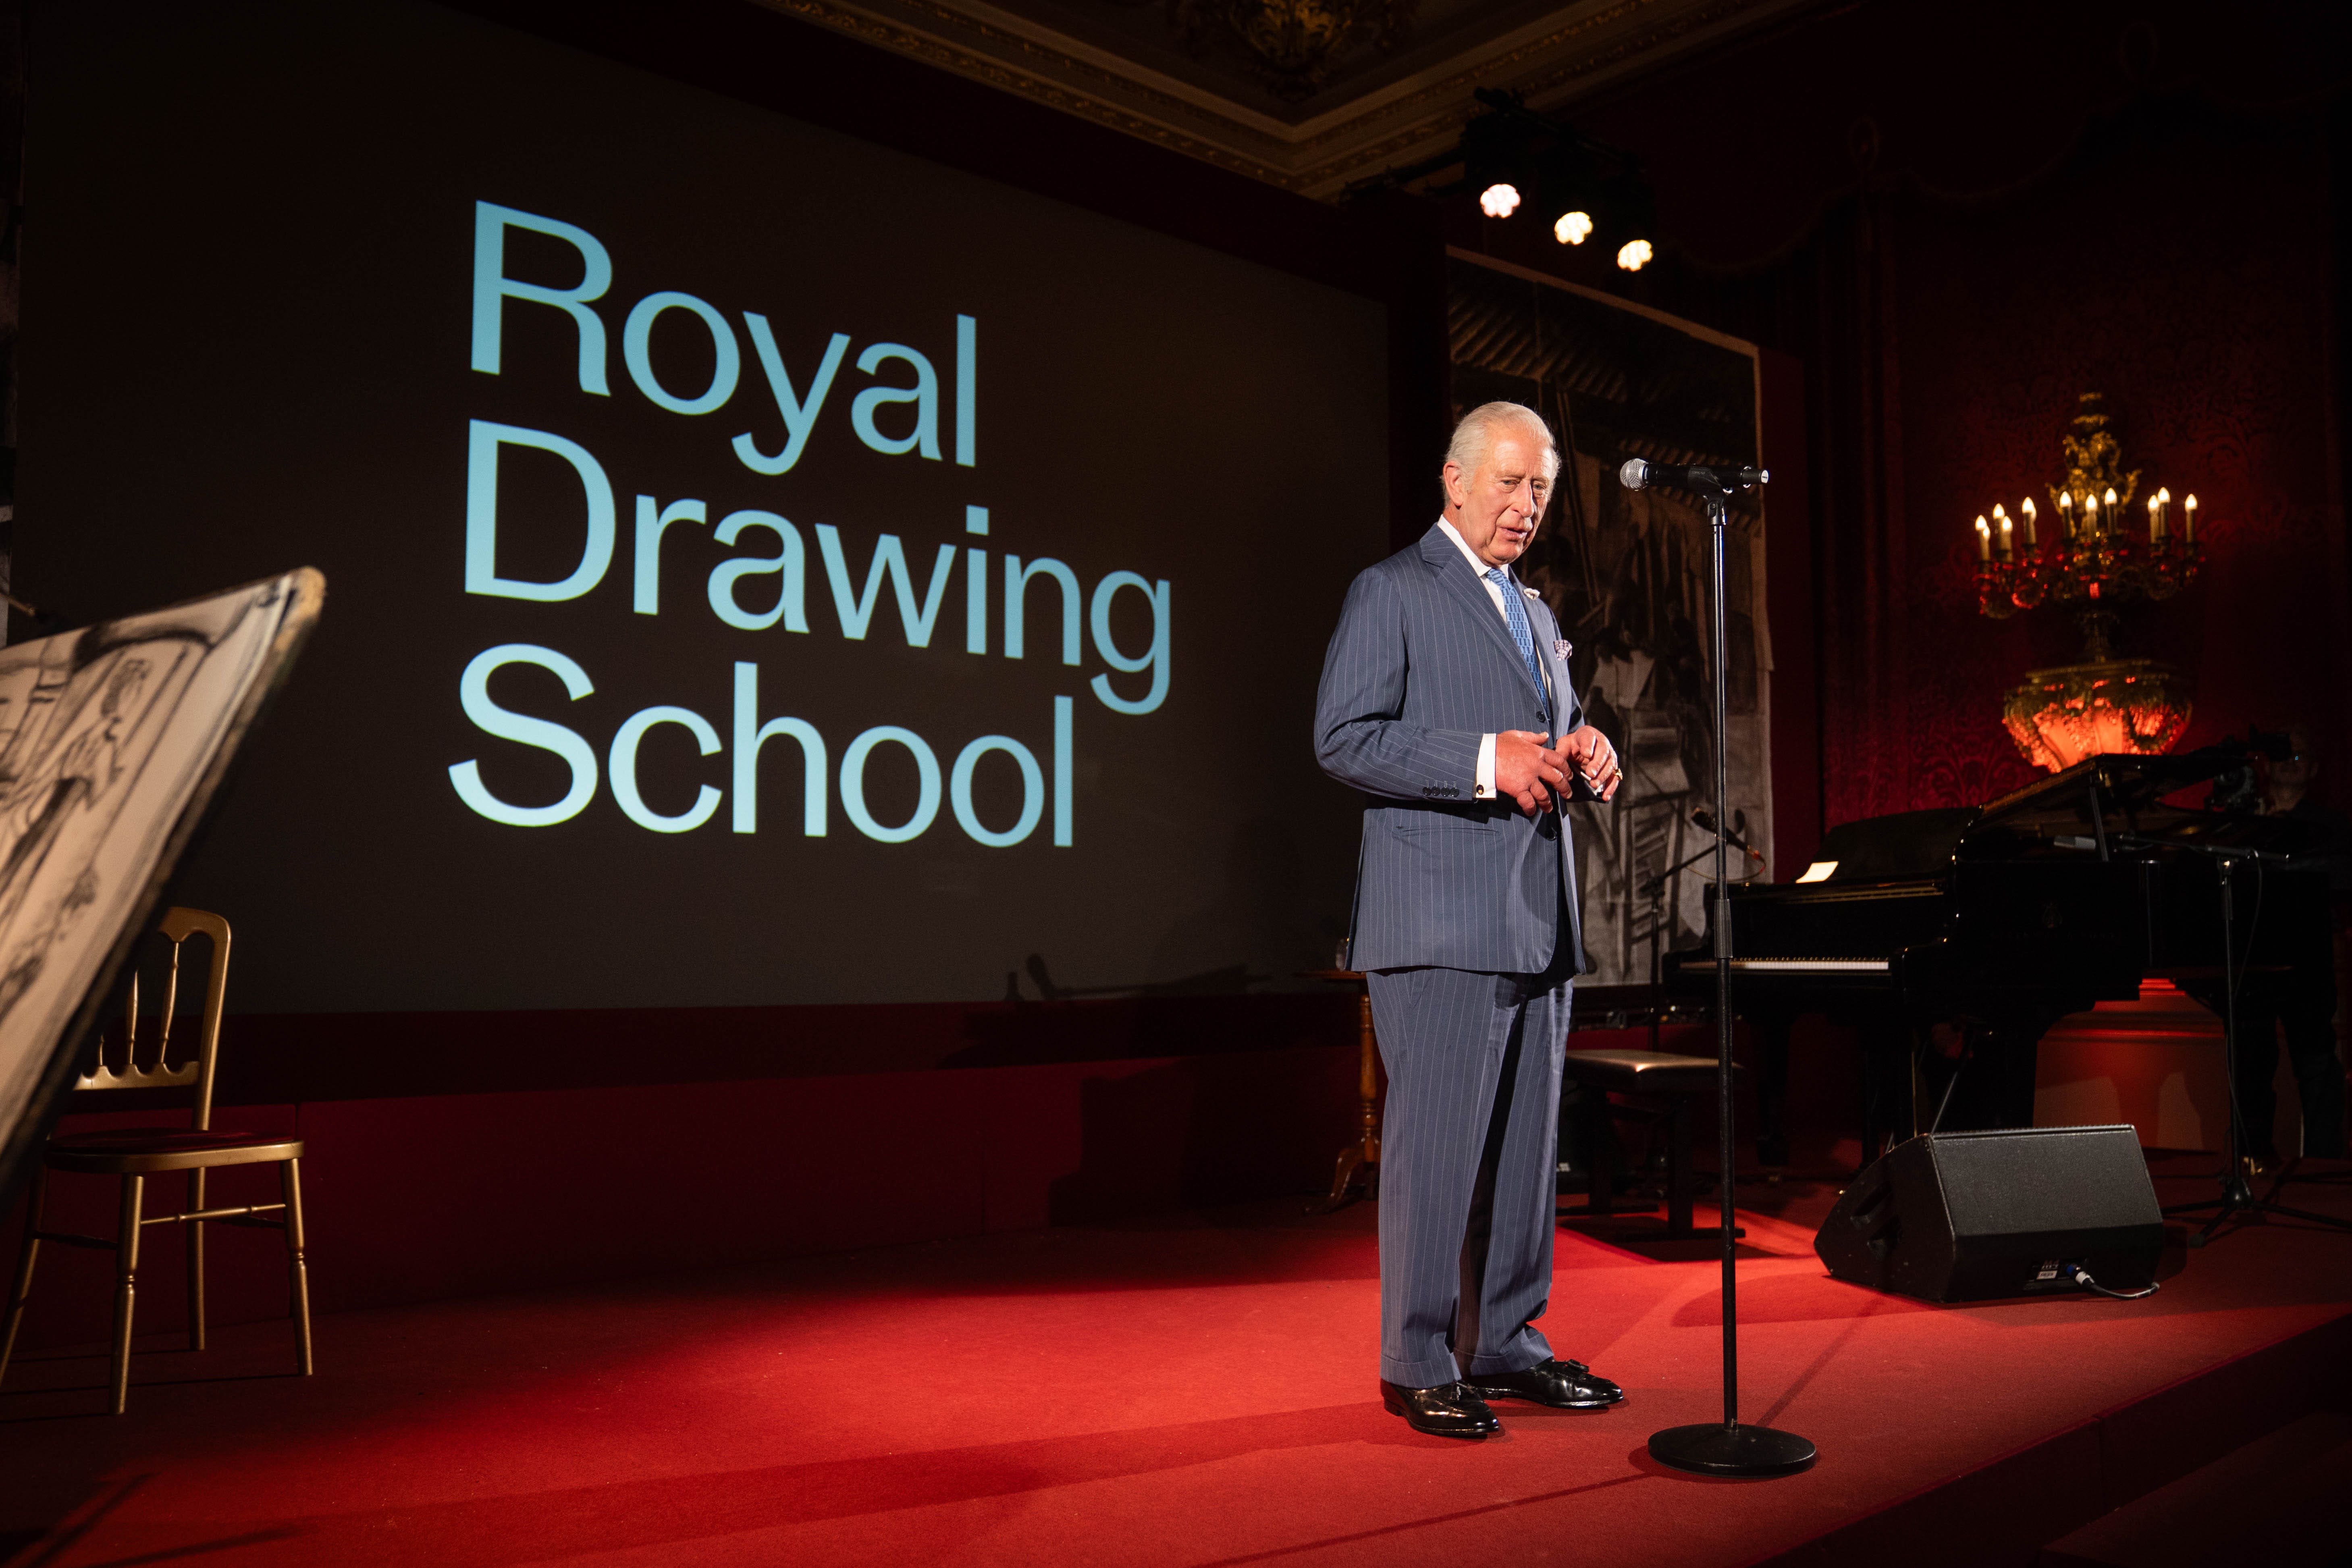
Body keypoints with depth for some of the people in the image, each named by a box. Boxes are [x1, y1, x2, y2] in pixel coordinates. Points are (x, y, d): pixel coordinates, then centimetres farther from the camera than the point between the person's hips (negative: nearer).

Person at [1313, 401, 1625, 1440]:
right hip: (1442, 922, -8)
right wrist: (1485, 762, -20)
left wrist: (1585, 751, 5)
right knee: (1438, 1143, -4)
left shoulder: (1536, 613, 23)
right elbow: (1343, 740, -12)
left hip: (1538, 922, 8)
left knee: (1527, 1145, 11)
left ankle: (1506, 1345, 22)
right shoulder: (1391, 593, -2)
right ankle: (1418, 1364, 7)